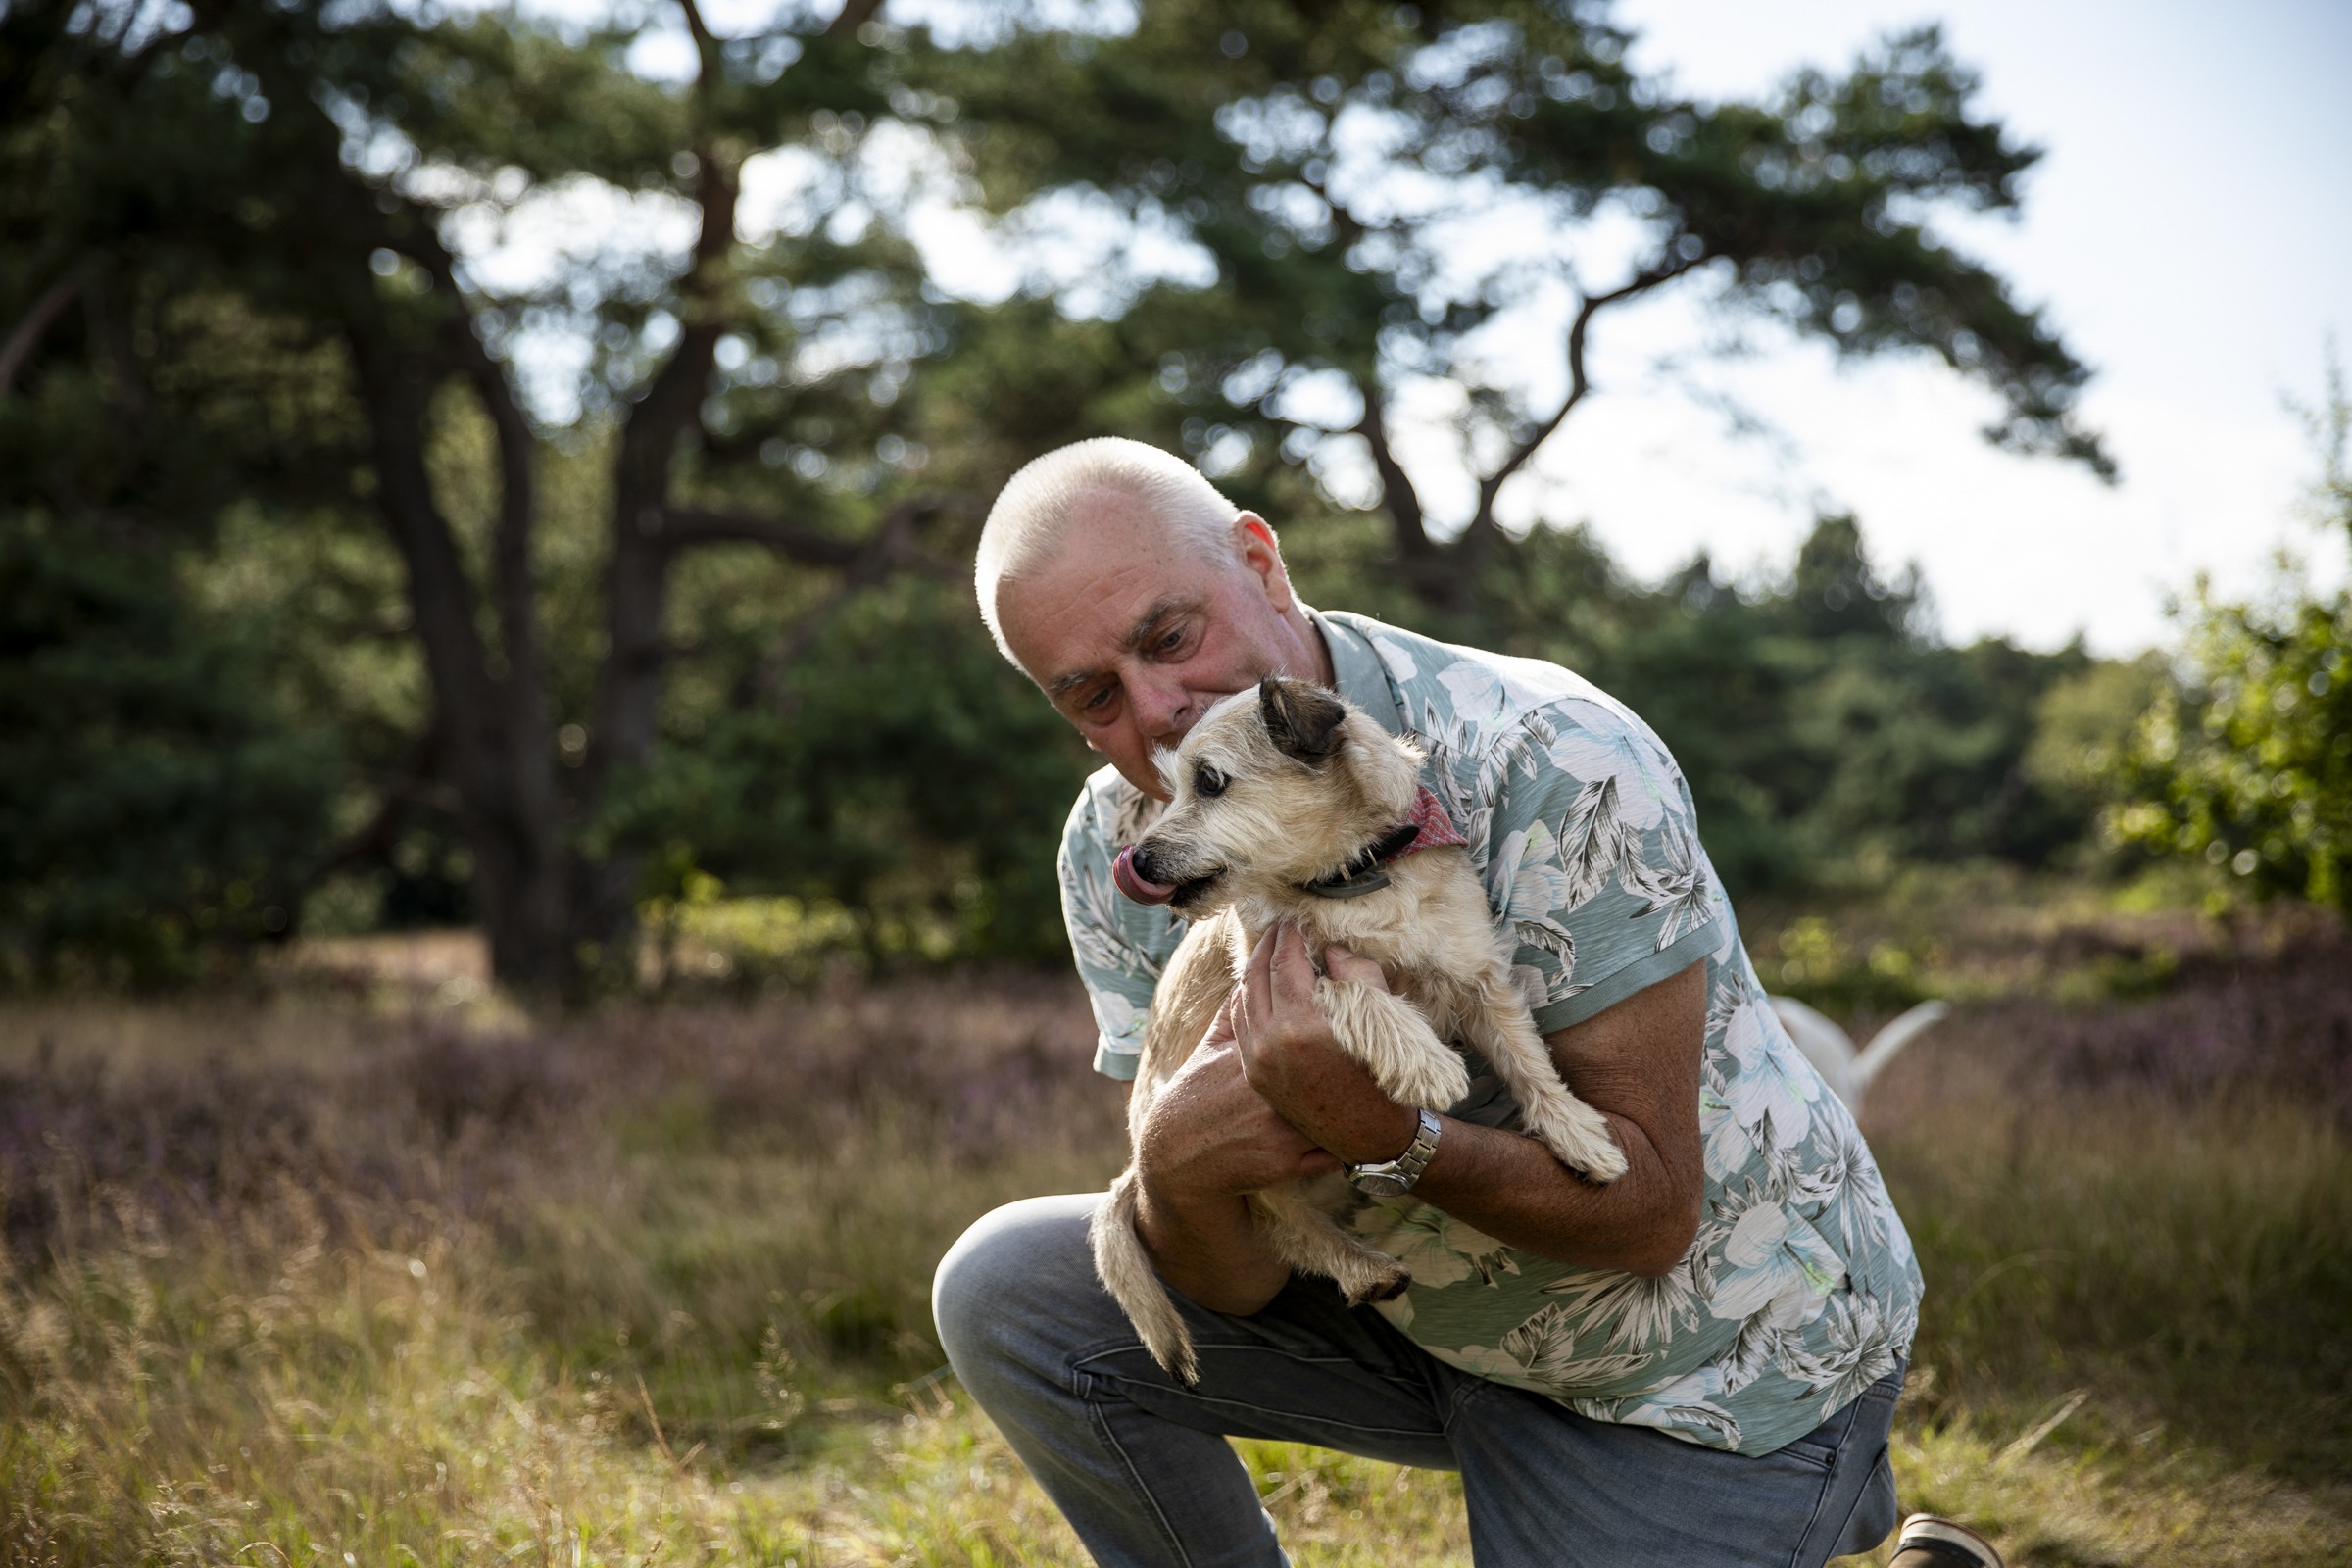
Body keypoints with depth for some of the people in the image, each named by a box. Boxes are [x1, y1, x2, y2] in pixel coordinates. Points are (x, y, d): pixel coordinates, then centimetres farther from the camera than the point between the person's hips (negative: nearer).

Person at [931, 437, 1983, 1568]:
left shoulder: (1556, 766, -27)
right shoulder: (1114, 849, -10)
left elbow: (1651, 1209, -26)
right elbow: (1235, 1280, -10)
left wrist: (1378, 1135, -42)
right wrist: (1177, 1167, -34)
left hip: (1712, 1366, -5)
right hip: (1435, 1321, 6)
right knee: (1009, 1291, -6)